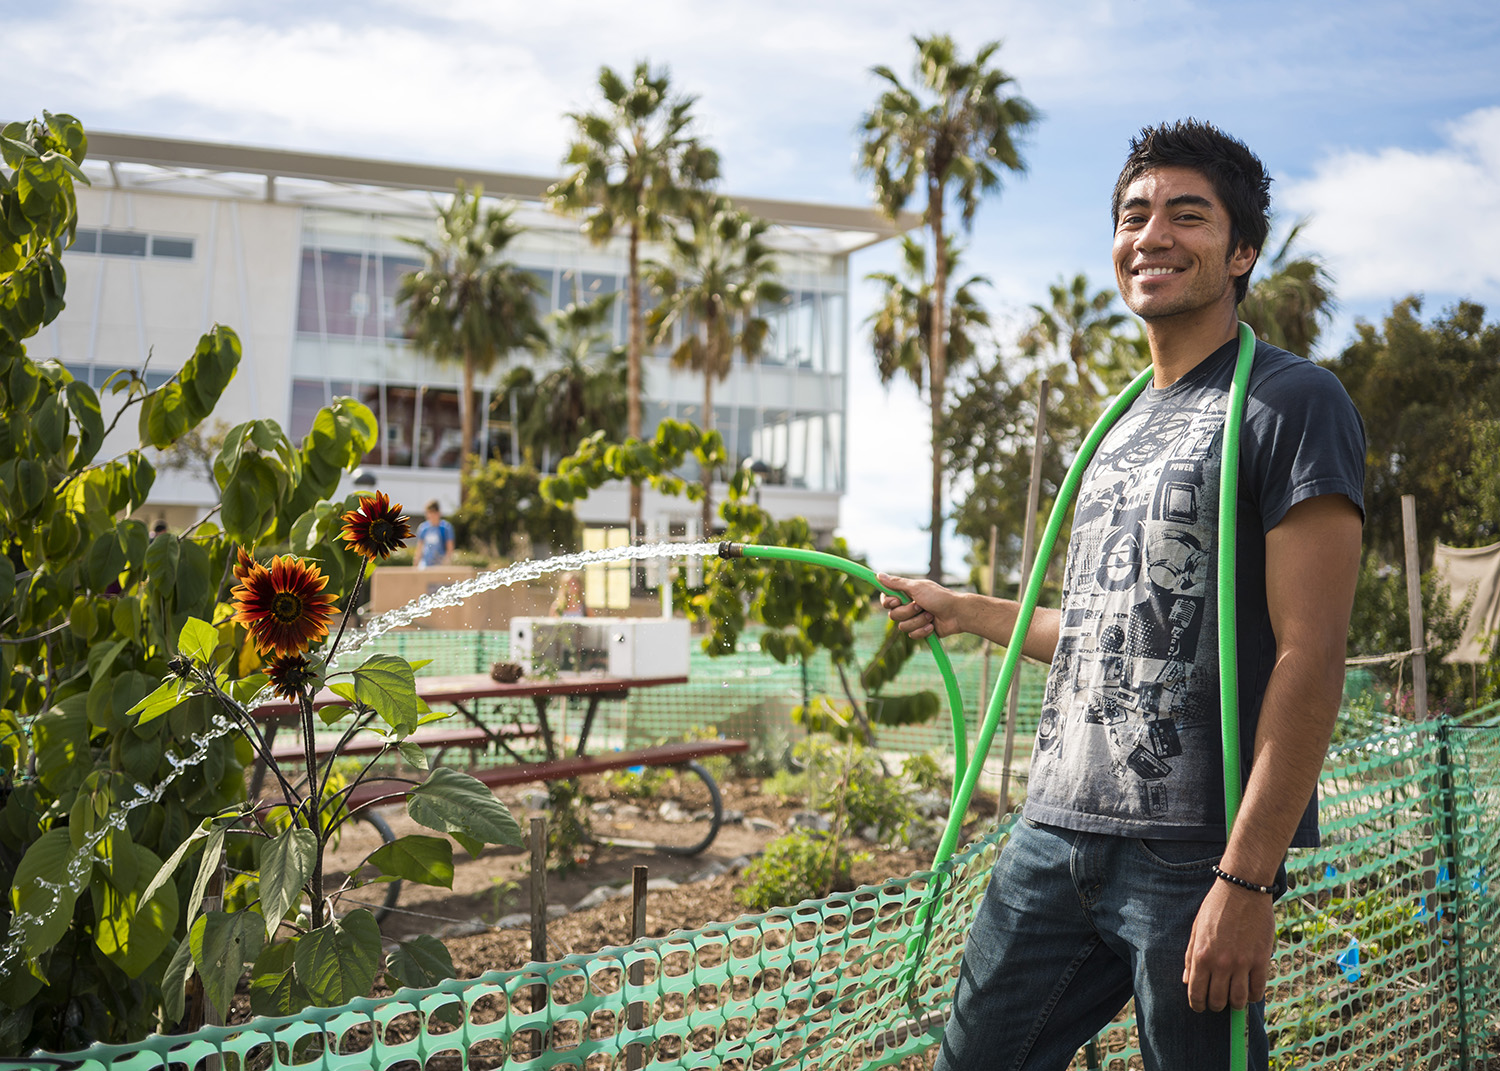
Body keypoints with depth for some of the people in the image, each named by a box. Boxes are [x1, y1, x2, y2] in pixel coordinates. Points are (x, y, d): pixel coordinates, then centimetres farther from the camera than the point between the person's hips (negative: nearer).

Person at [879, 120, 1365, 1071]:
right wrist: (964, 611, 30)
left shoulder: (1294, 403, -6)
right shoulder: (1123, 426, 16)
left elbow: (1310, 655, -14)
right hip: (1055, 834, 7)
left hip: (1195, 853, -7)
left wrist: (1249, 877, -19)